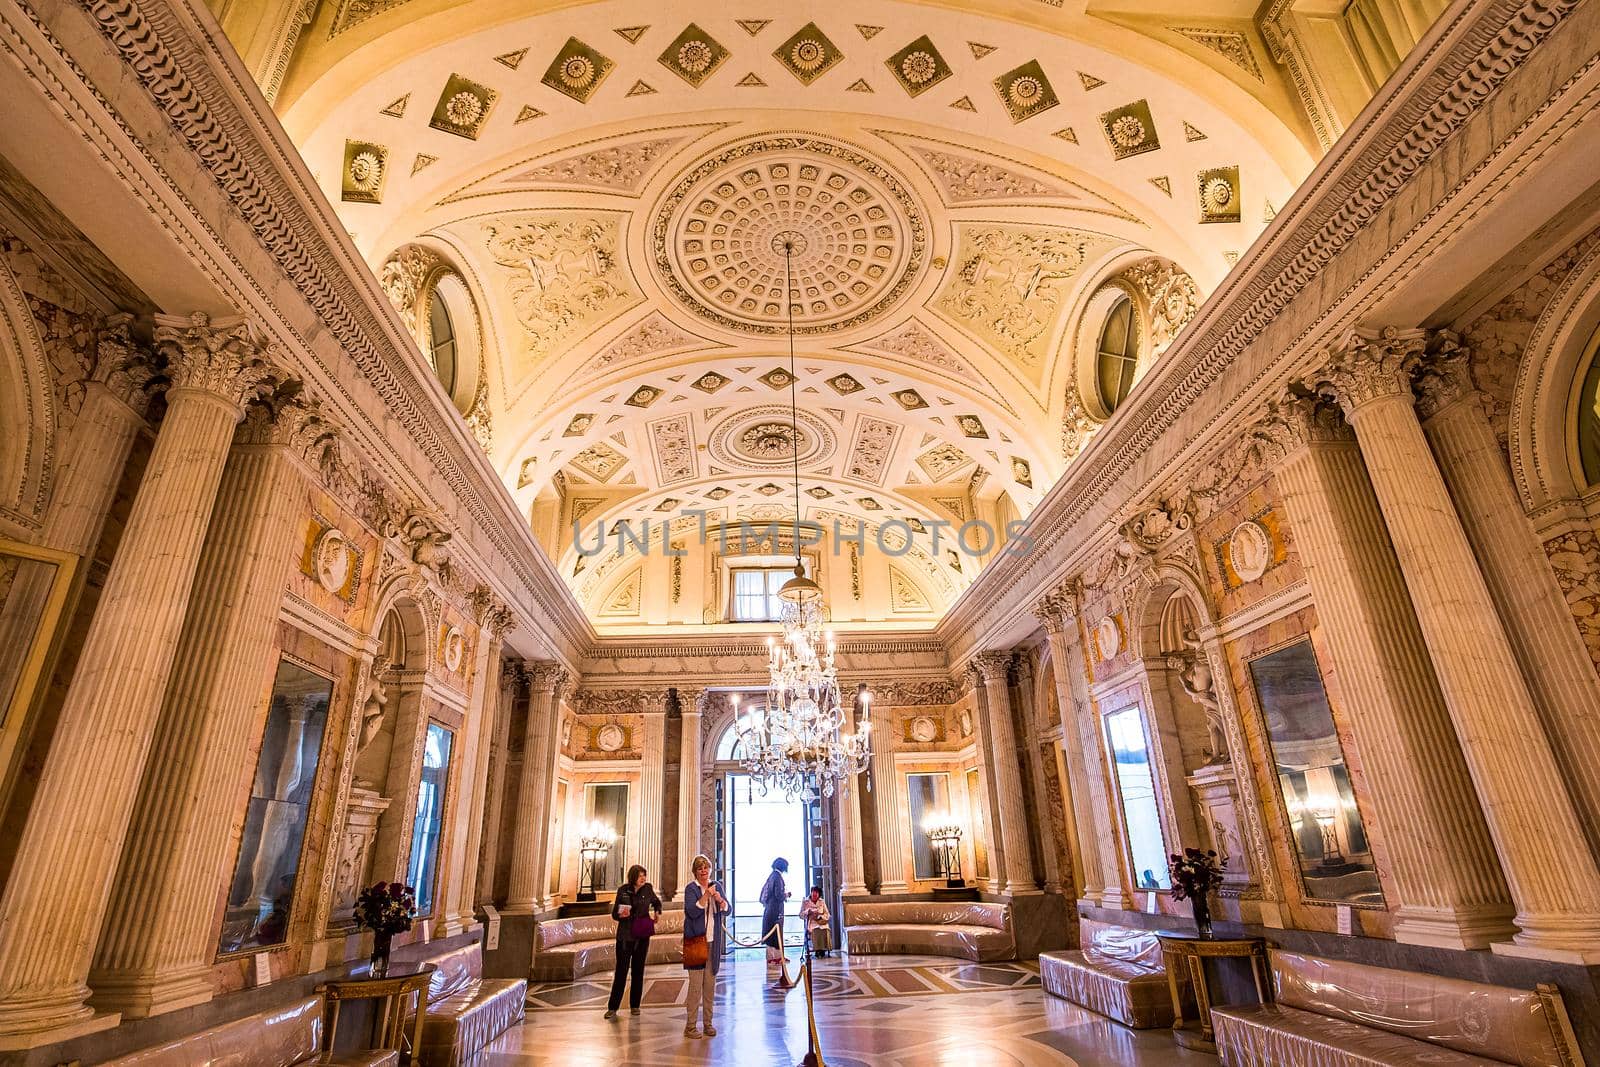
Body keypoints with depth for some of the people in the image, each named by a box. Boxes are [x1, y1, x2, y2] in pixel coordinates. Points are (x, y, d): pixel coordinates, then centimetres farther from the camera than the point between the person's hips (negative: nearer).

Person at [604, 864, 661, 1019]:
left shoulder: (647, 889, 0)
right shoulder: (623, 890, -5)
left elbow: (657, 902, 20)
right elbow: (614, 914, -1)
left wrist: (657, 912, 3)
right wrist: (621, 915, -21)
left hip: (642, 936, 2)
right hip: (625, 935, -2)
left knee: (638, 971, 9)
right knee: (621, 971, -2)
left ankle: (634, 1005, 20)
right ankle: (612, 1007, 7)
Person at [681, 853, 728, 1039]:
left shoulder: (716, 886, 8)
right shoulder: (691, 888, -6)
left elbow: (727, 910, 4)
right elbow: (692, 911, -17)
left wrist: (720, 899, -15)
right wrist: (706, 895, -26)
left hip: (713, 942, 5)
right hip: (695, 940, -4)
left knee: (711, 984, 10)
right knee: (696, 985, -3)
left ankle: (708, 1023, 20)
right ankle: (690, 1026, 7)